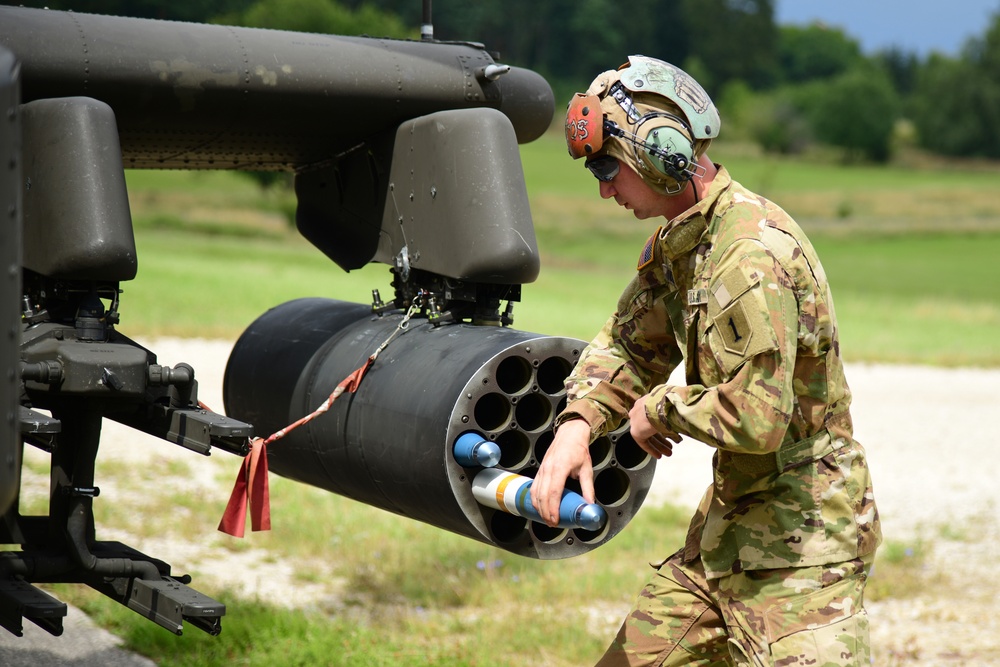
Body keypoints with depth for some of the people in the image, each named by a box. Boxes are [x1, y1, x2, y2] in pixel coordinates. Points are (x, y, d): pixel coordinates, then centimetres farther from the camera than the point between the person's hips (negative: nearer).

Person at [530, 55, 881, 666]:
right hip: (729, 521, 10)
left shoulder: (754, 254, -25)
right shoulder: (675, 238, 8)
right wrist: (577, 425, -3)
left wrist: (658, 408, -12)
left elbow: (756, 419, -30)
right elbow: (629, 344, 17)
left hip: (800, 536, -10)